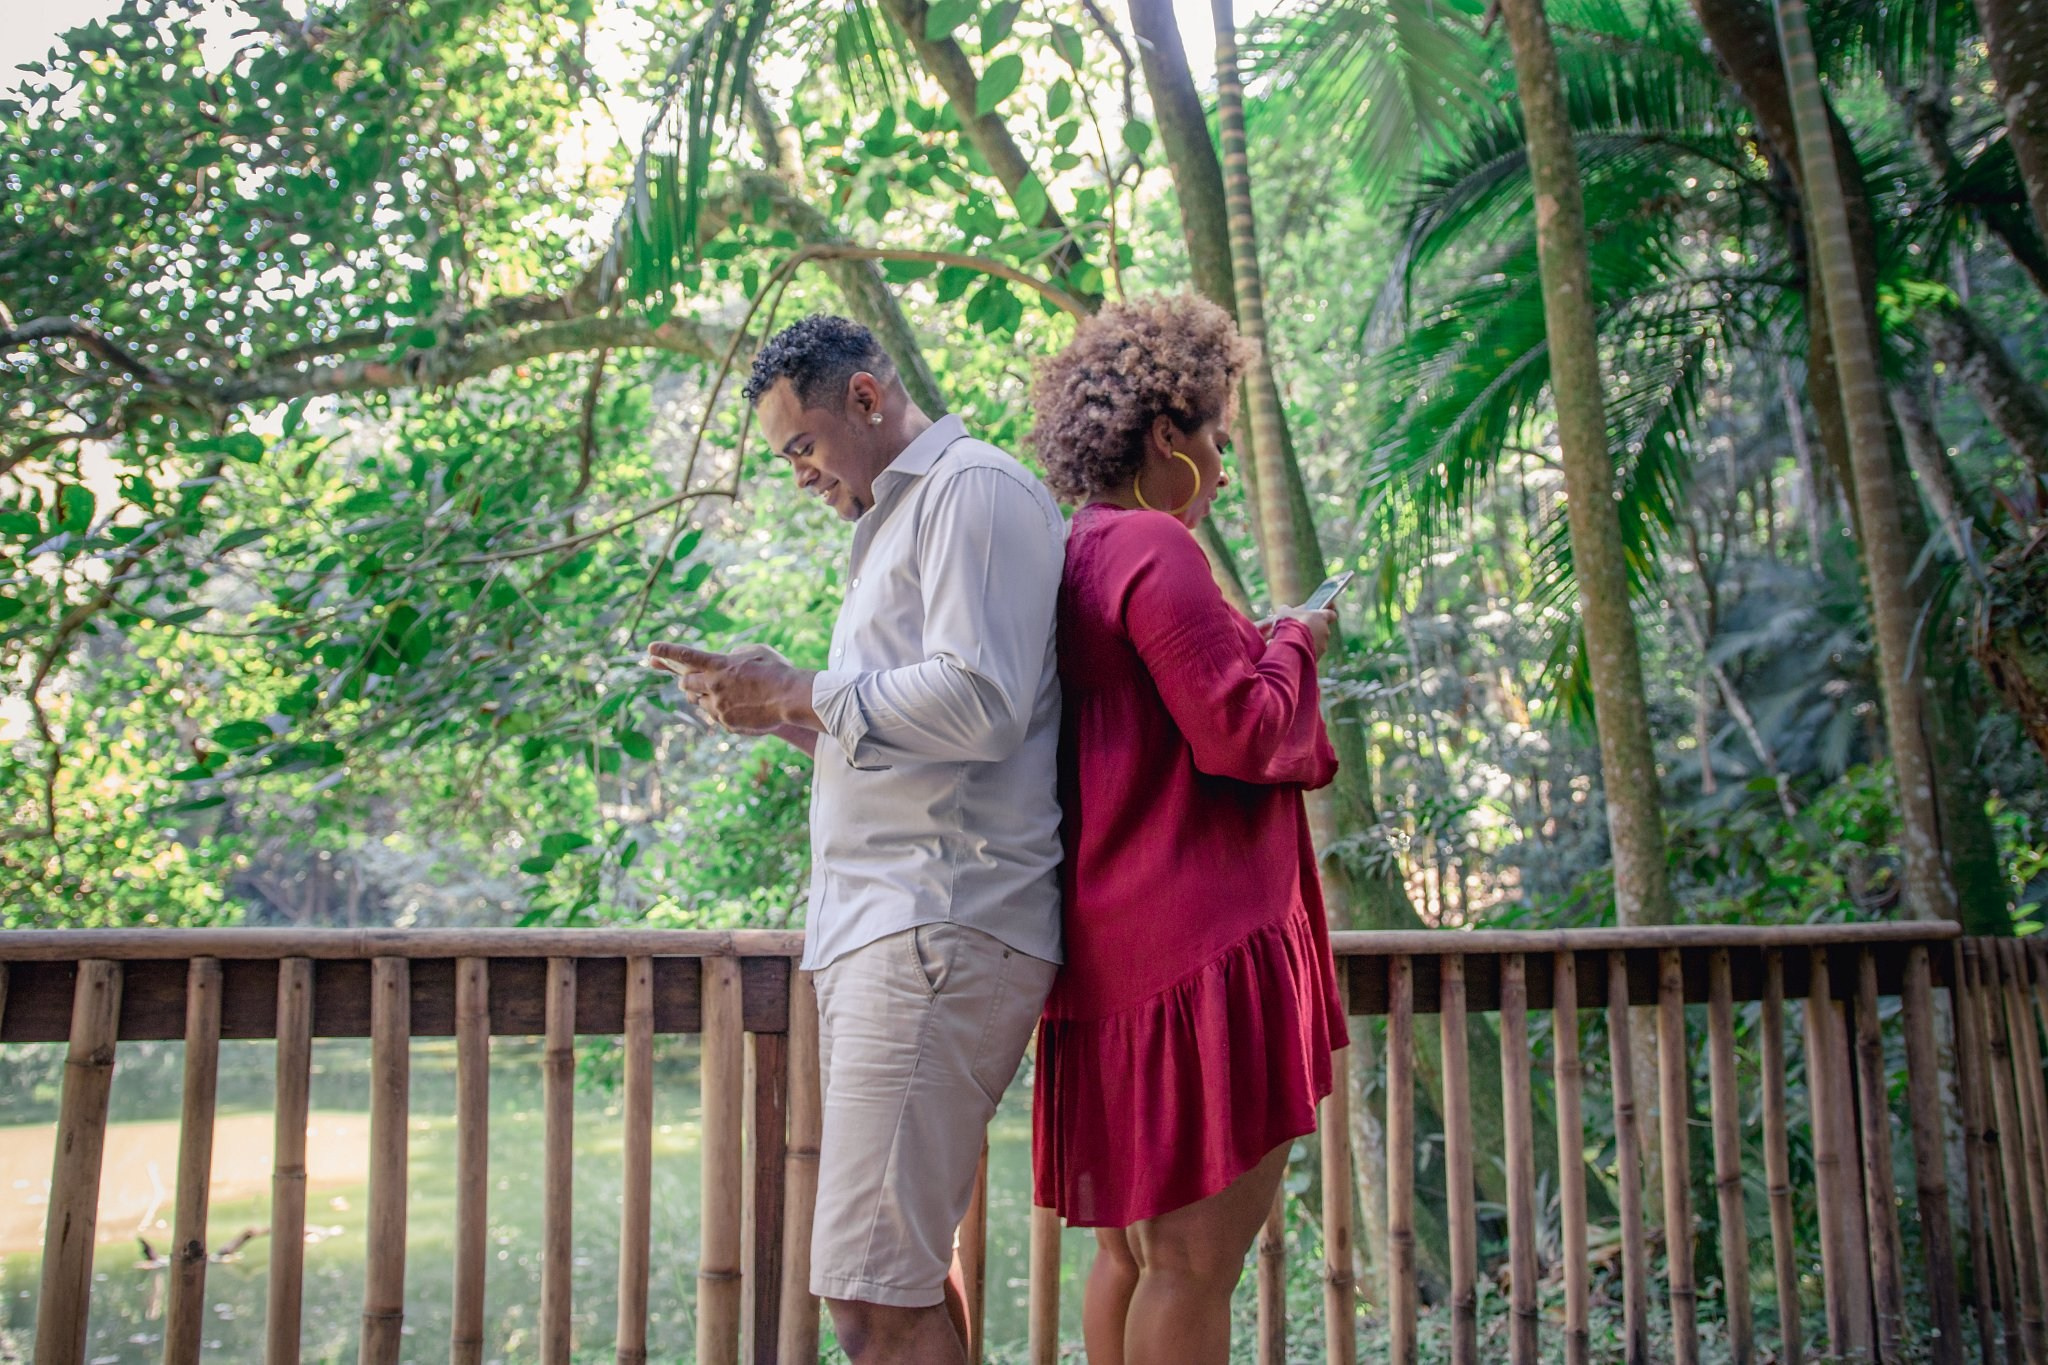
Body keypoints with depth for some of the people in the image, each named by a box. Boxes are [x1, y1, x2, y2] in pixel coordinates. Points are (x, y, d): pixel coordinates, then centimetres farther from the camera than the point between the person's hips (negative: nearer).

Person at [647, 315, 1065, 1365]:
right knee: (911, 1272, 14)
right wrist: (782, 717, 14)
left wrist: (800, 695, -7)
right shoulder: (898, 521, 26)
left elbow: (978, 705, -18)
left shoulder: (975, 490, -5)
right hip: (876, 924, 10)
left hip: (944, 918, -10)